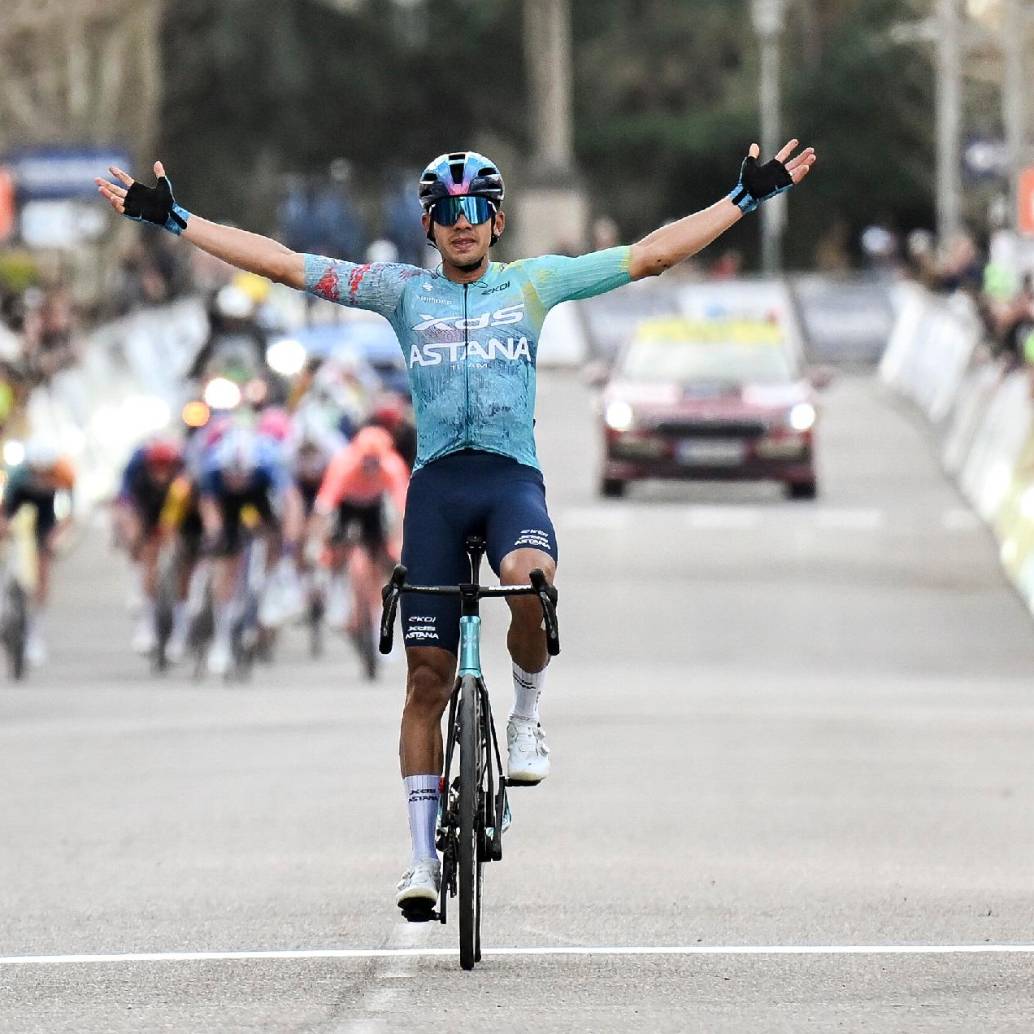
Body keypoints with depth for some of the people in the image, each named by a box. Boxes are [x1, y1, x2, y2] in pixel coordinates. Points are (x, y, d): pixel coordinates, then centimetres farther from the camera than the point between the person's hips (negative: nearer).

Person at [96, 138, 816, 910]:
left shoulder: (533, 283, 11)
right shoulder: (404, 291, 12)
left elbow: (652, 254, 9)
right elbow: (283, 264, 9)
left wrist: (749, 197, 4)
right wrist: (171, 220, 4)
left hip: (512, 476, -1)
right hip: (436, 482, 1)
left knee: (531, 579, -36)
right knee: (428, 674, -2)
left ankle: (526, 716, -8)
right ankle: (425, 857, 3)